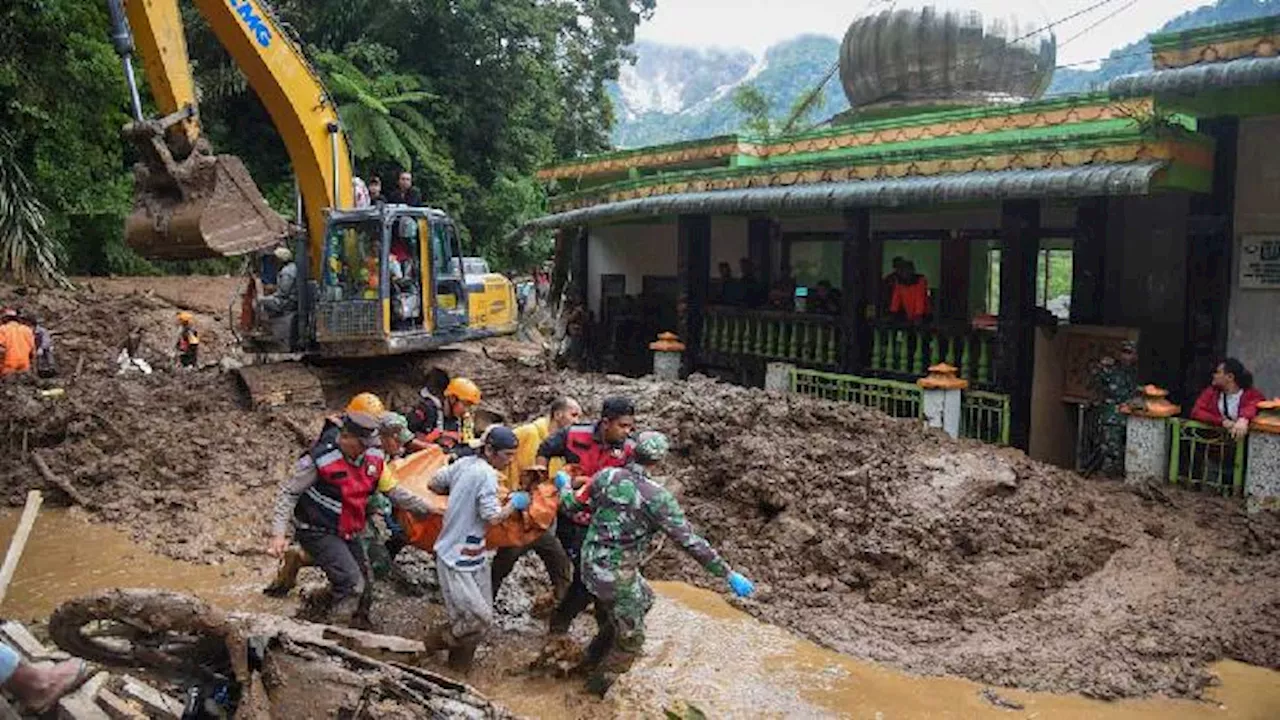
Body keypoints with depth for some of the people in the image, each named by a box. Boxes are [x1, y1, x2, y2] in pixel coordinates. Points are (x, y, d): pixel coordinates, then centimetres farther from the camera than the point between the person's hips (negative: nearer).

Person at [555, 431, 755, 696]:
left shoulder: (607, 476, -6)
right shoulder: (657, 497, -20)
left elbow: (572, 504, 6)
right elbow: (691, 542, -20)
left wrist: (564, 485, 28)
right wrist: (729, 575, -15)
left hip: (590, 564, 7)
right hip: (617, 575, -7)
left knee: (644, 599, 31)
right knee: (630, 638, 16)